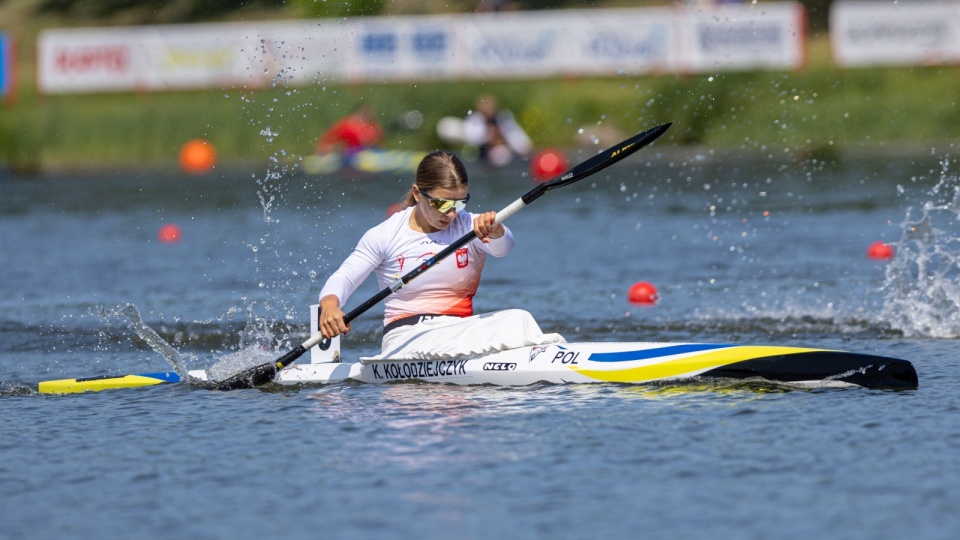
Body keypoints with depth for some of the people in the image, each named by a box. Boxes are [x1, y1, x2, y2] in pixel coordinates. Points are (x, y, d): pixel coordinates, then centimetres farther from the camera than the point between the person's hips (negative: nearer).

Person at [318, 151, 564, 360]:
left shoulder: (472, 228, 6)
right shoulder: (385, 236, 3)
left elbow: (503, 248, -14)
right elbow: (343, 278, -2)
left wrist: (495, 230, -40)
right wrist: (329, 305, -26)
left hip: (461, 329, 3)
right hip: (405, 338, -3)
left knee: (517, 319, -28)